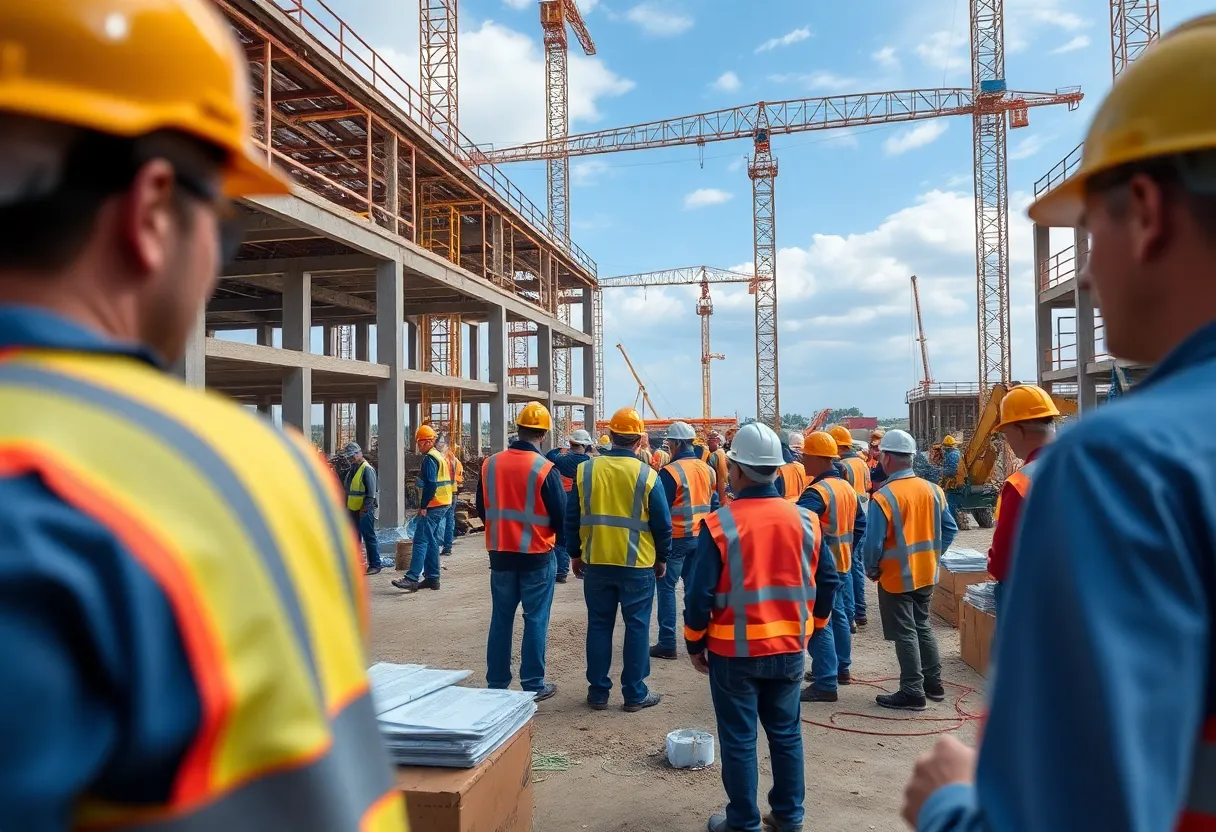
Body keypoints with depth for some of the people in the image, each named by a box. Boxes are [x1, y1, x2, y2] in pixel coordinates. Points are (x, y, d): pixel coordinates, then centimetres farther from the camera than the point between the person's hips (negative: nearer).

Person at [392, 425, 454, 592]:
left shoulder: (430, 458, -12)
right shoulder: (441, 457, 18)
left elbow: (430, 484, -21)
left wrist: (423, 506, -18)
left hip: (432, 507, -10)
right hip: (444, 505, 10)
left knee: (421, 541, -11)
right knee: (432, 542, 12)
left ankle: (412, 578, -14)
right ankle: (432, 578, 13)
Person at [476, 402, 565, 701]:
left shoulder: (490, 465, -1)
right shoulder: (545, 469, -15)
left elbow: (481, 509, 10)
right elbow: (561, 516, -9)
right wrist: (559, 541, 11)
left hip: (500, 553, 4)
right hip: (537, 556, -4)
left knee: (500, 619, 12)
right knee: (535, 620, 6)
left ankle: (496, 684, 19)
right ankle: (533, 685, 11)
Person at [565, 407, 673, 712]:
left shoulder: (585, 470, -2)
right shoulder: (646, 475, -9)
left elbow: (572, 519, 4)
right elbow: (662, 524, -4)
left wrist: (575, 554, 15)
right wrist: (662, 558, 9)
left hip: (596, 562, 3)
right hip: (637, 564, -2)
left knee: (599, 625, 11)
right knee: (637, 626, 8)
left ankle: (598, 692, 19)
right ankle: (635, 693, 14)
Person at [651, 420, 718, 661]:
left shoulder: (670, 471, -16)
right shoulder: (707, 470, 5)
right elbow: (713, 505, 12)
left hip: (676, 538, -6)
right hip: (700, 538, 6)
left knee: (666, 588, 2)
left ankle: (667, 644, 2)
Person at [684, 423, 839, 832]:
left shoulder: (719, 524, -16)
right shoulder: (805, 520, -4)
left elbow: (700, 593, -14)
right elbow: (827, 580, 3)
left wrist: (695, 643, 0)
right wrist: (810, 627, 17)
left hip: (734, 651, -4)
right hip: (789, 649, 4)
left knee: (739, 739, 9)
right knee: (786, 733, 18)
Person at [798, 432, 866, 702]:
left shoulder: (817, 492, -22)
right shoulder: (847, 487, 8)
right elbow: (860, 524, 17)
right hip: (843, 564, 10)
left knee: (818, 624, -5)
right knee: (838, 616, 21)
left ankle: (826, 684, -3)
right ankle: (842, 668, 34)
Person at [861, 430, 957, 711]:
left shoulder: (883, 497, -20)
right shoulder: (932, 490, 0)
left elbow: (873, 543, -20)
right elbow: (950, 530, 6)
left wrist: (872, 570, -3)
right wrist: (930, 555, 14)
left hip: (896, 578, -6)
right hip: (926, 575, 7)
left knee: (905, 634, 3)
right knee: (922, 627, 21)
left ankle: (913, 693, 9)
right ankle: (933, 683, 29)